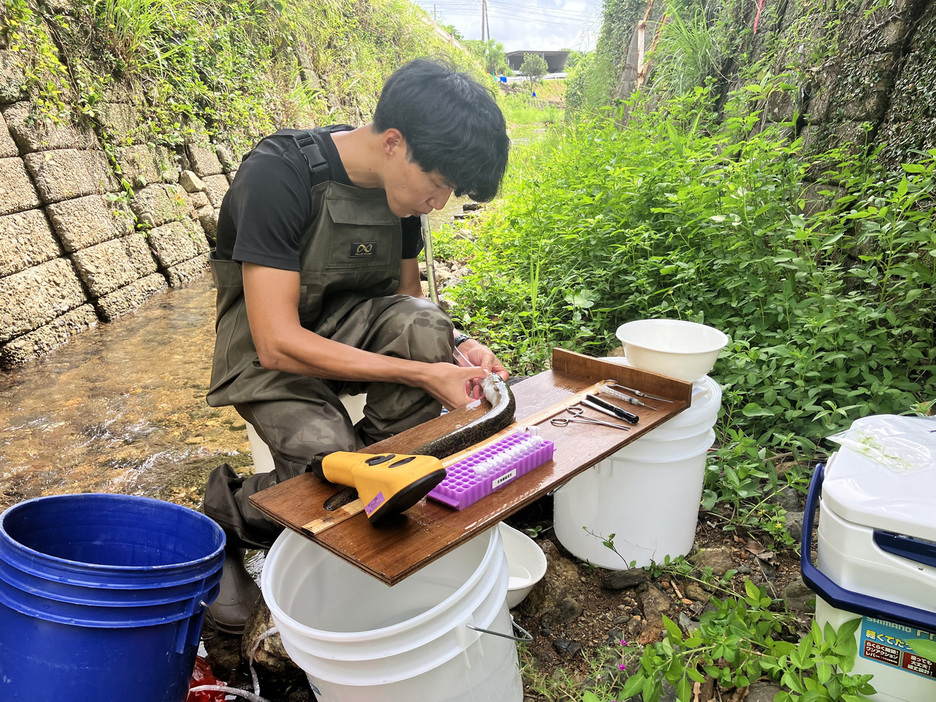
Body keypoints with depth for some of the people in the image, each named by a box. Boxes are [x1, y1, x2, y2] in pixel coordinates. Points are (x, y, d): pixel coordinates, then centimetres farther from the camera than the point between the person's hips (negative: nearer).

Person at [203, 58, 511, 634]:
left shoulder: (400, 183, -4)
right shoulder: (280, 175, -25)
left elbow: (408, 295, 7)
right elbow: (278, 343, -29)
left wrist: (453, 344, -15)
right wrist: (425, 375, -30)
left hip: (350, 329, 5)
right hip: (270, 356, -5)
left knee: (423, 328, -27)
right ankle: (227, 520, 4)